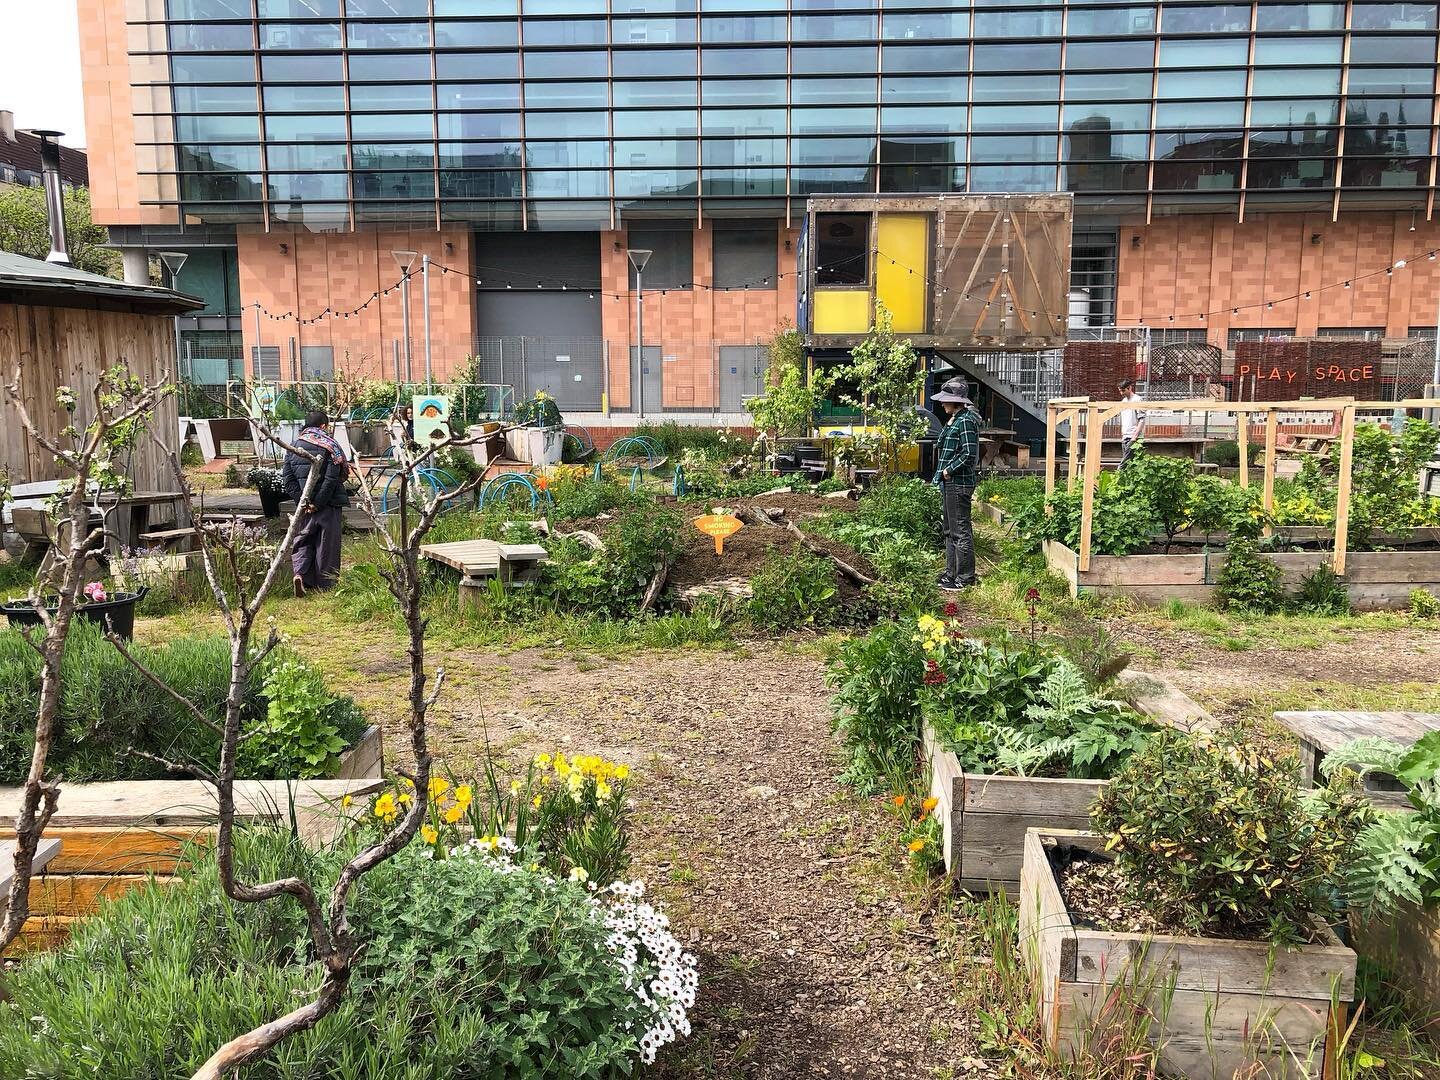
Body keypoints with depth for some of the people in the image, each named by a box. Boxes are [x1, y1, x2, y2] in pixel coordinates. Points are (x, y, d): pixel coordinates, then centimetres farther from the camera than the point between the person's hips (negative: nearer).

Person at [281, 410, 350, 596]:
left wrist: (301, 501, -2)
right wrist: (318, 502, -13)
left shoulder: (293, 447, 6)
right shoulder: (330, 446, -7)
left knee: (303, 539, 14)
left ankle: (300, 573, -10)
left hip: (304, 506, 3)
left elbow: (287, 478, 1)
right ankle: (325, 586, 11)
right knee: (327, 544, 6)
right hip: (328, 504, -3)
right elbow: (332, 478, -16)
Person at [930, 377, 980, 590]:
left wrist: (949, 471, -15)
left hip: (959, 484, -11)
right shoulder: (954, 420, 15)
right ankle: (952, 572, 27)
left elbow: (969, 454, -23)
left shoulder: (966, 421, -16)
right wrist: (943, 475, 14)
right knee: (950, 531, 17)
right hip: (949, 484, 11)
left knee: (960, 531, -4)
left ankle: (965, 578, 2)